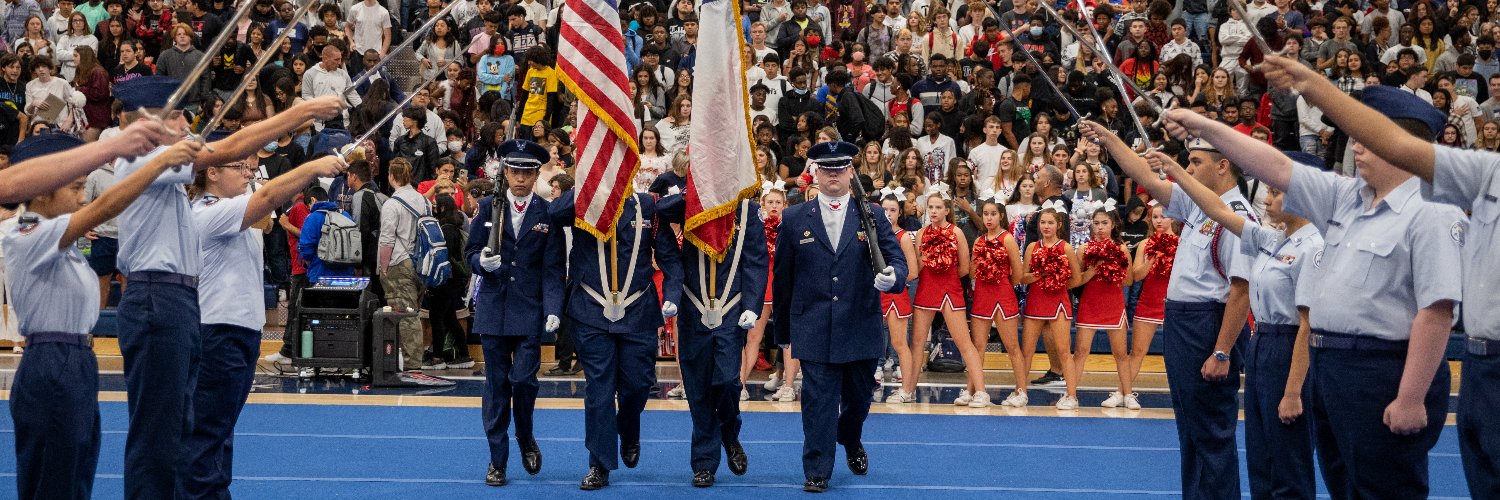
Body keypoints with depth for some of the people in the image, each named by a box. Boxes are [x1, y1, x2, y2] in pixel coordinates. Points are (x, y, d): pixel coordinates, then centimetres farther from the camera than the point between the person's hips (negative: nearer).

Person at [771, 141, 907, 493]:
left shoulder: (872, 216, 5)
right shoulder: (794, 219, 3)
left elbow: (896, 259, 0)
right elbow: (782, 278, 9)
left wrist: (892, 276, -25)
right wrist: (782, 330, 11)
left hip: (862, 330, 2)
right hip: (814, 330, -1)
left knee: (859, 399, 15)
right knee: (818, 403, -3)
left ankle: (851, 443, 44)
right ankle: (816, 471, 4)